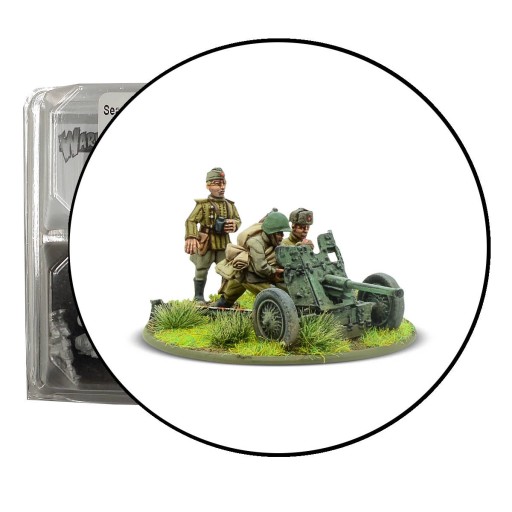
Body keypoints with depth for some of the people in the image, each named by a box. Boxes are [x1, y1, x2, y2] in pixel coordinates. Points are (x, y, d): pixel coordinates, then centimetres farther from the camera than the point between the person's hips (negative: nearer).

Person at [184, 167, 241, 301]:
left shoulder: (230, 205, 6)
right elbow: (191, 221, -17)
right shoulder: (203, 205, -10)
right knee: (201, 271, 7)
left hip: (223, 244, 4)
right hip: (206, 244, -4)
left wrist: (234, 224, -8)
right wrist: (191, 237, -33)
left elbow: (238, 219, 17)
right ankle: (198, 297, 22)